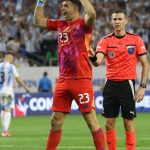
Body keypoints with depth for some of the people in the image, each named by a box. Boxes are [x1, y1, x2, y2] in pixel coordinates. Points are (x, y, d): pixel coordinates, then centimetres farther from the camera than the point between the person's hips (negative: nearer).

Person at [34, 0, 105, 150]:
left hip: (81, 79, -6)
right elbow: (38, 21, 23)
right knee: (56, 121, 9)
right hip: (63, 80, 6)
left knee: (91, 121, -5)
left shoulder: (83, 23, -5)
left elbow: (91, 14, -28)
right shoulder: (60, 24, 15)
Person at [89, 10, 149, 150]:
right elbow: (98, 61, -12)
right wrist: (93, 57, -37)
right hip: (110, 84, 2)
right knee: (109, 123, 3)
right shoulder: (105, 41, 1)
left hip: (127, 84, -2)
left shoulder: (136, 39, 0)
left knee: (128, 123, -2)